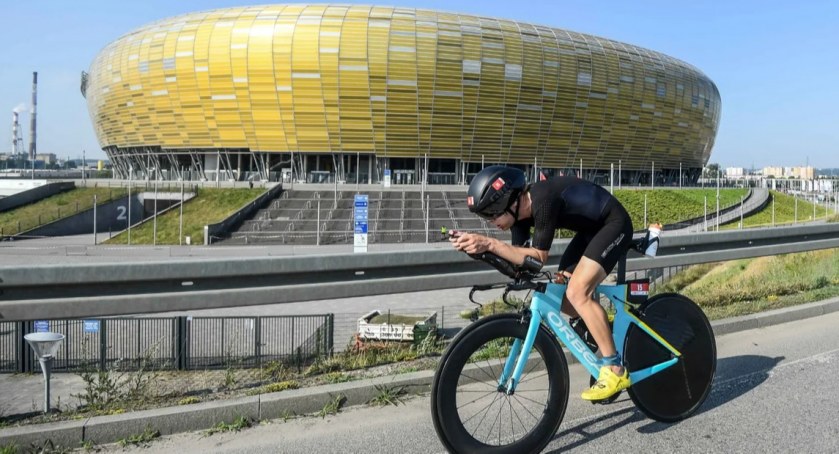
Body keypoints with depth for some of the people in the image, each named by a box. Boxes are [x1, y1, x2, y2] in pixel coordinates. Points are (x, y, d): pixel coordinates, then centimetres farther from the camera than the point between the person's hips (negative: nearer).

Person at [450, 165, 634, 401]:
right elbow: (522, 257, -10)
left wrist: (490, 244, -38)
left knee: (577, 293, -23)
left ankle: (615, 370, -14)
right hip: (591, 229, 9)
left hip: (614, 223, -9)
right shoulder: (520, 210, -7)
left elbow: (538, 257, -31)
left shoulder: (543, 201, -33)